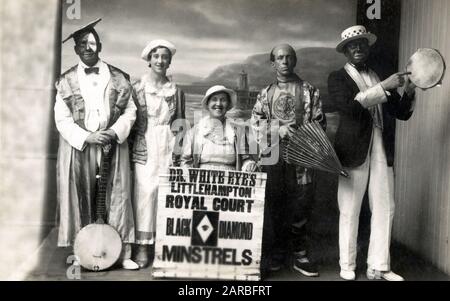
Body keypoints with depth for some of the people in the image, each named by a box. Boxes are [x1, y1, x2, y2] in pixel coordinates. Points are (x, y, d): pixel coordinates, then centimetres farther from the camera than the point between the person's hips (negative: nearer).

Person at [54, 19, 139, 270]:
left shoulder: (119, 78, 7)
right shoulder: (66, 81, 6)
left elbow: (130, 110, 5)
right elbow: (62, 119, 1)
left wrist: (115, 132, -11)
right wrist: (87, 137, -12)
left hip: (114, 144, 0)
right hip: (79, 146, 0)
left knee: (118, 197, -3)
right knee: (81, 199, 2)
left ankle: (124, 253, 2)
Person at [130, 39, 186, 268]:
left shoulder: (176, 91, 10)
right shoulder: (137, 88, 3)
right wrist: (132, 145, -4)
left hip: (169, 149, 2)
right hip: (145, 150, -2)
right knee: (145, 195, -3)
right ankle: (143, 246, 5)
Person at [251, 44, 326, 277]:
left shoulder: (309, 91, 9)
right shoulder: (265, 93, 14)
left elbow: (319, 123, 5)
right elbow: (255, 123, 6)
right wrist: (278, 129, -9)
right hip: (272, 156, 1)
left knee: (301, 207, -2)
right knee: (273, 206, 4)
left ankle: (300, 256, 9)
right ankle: (274, 257, 14)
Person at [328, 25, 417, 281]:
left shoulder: (381, 74, 14)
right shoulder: (338, 78, 1)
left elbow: (402, 113, 13)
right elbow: (349, 106, -18)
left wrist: (409, 92, -6)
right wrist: (383, 87, -19)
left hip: (382, 150, 4)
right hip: (355, 150, -4)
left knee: (385, 209, 5)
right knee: (350, 212, 4)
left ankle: (378, 267, 16)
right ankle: (347, 266, 16)